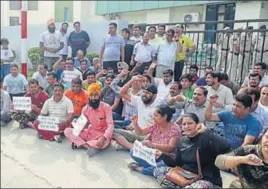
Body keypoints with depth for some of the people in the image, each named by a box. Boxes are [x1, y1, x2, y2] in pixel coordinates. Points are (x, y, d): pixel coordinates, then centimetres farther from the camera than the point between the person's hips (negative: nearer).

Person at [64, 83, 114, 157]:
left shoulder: (106, 107, -16)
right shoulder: (85, 109, -4)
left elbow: (110, 125, -23)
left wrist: (103, 138, -39)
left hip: (102, 135, -5)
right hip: (90, 133, 5)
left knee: (104, 143, -41)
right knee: (67, 131, -12)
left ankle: (79, 143, -18)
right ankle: (90, 147, -25)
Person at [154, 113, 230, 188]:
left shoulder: (206, 139, -16)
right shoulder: (182, 142, 6)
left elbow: (225, 147, -36)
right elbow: (178, 163, 13)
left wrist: (205, 132, -29)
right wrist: (162, 155, 0)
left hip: (207, 180, -6)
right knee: (158, 170, -3)